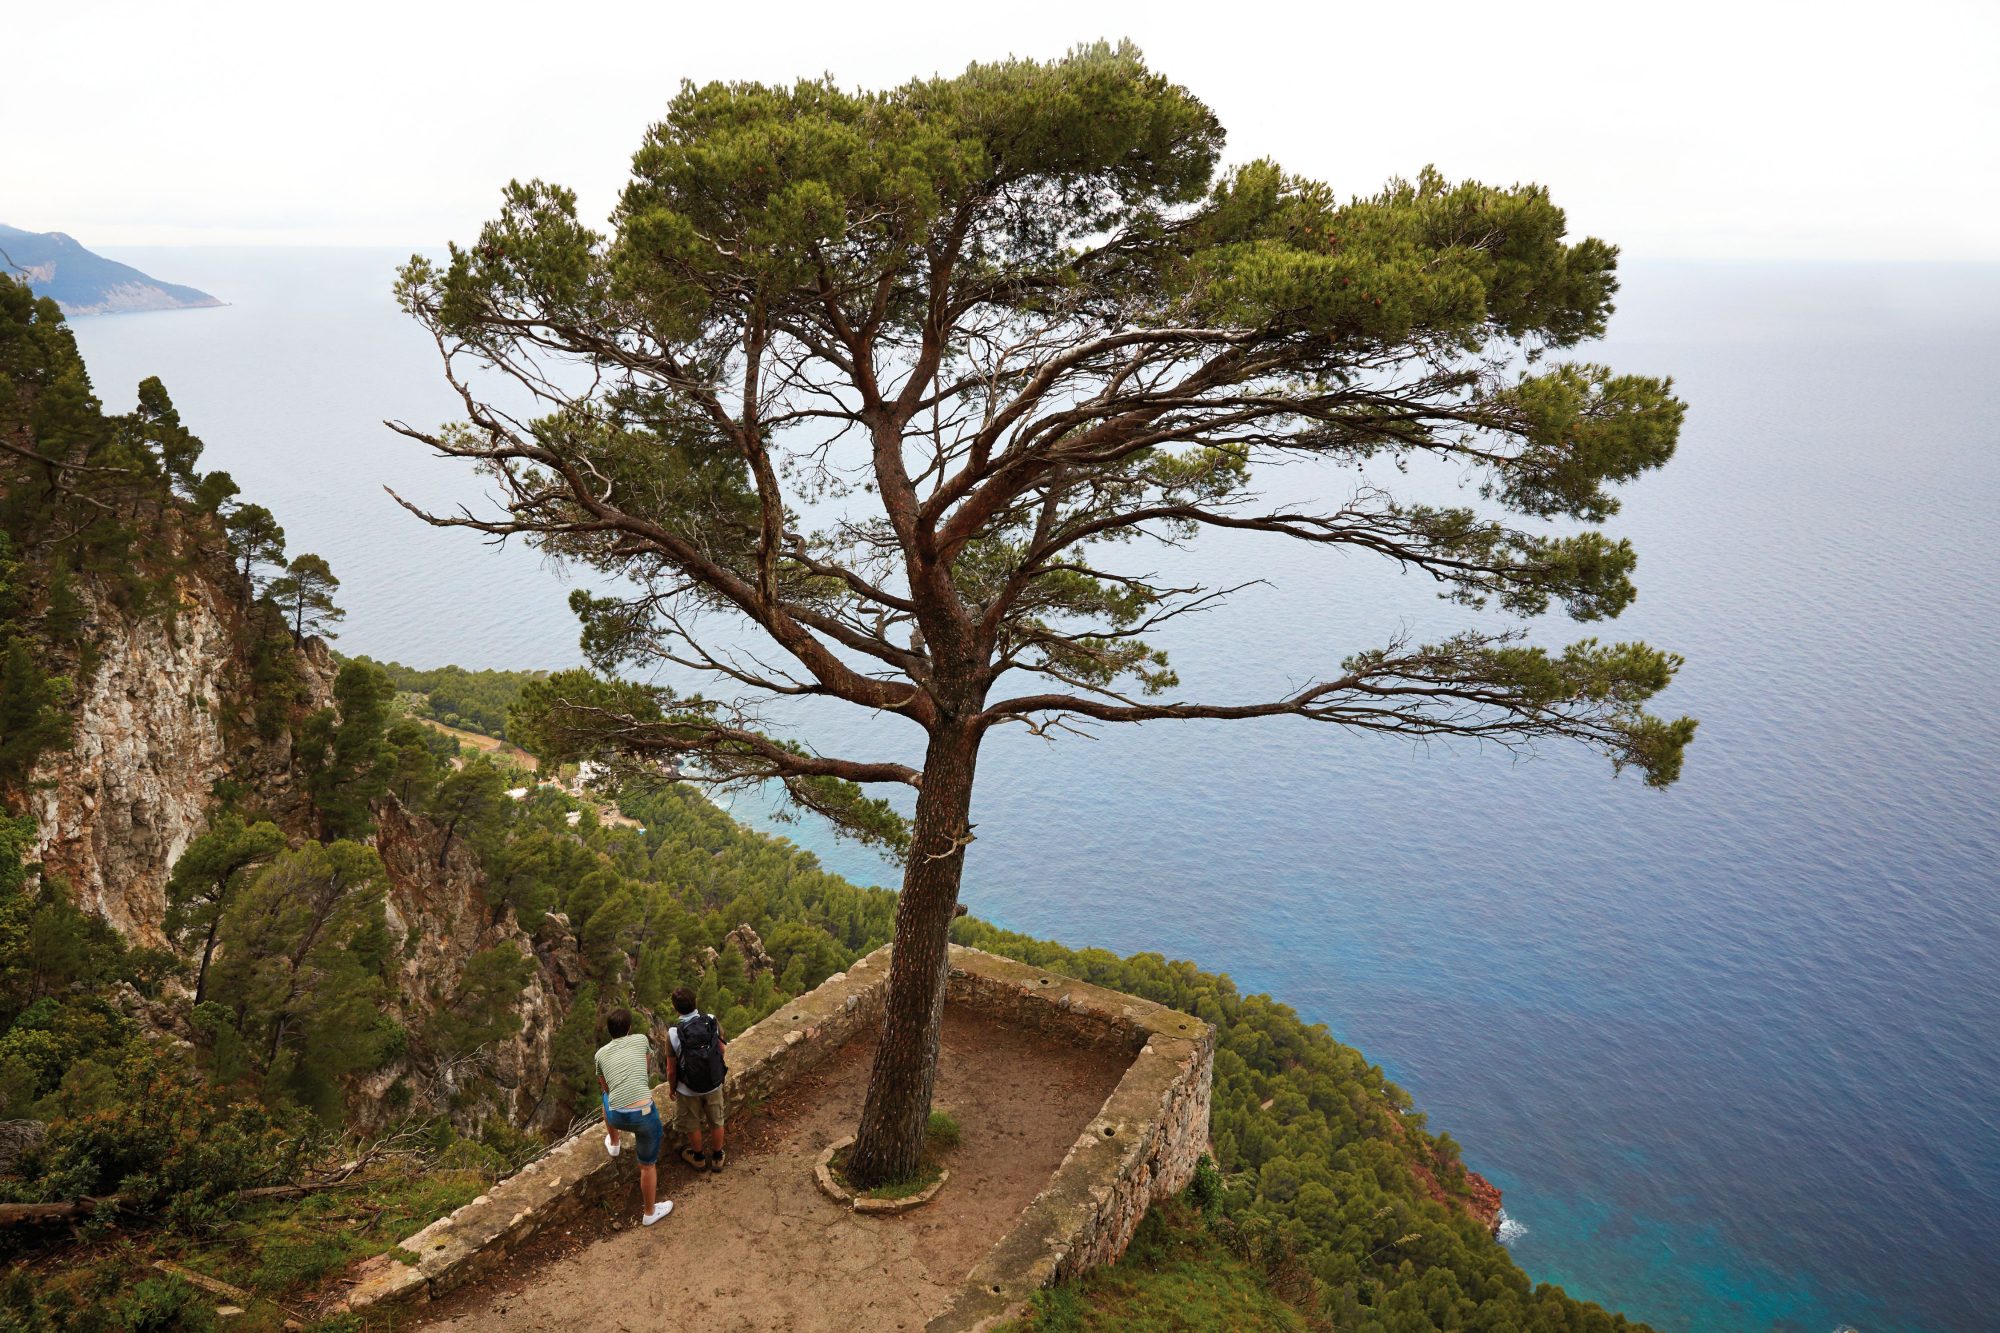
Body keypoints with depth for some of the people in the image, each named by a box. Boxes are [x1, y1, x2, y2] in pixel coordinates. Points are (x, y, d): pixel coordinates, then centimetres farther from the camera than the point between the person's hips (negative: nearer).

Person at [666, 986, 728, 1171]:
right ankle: (717, 1157, 44)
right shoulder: (712, 1021, -21)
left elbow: (671, 1070, -16)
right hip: (714, 1084, 2)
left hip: (688, 1090, -2)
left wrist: (672, 1088, 3)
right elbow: (721, 1049, -5)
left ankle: (698, 1157, 47)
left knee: (692, 1125, 25)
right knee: (716, 1121, 25)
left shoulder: (674, 1034, -28)